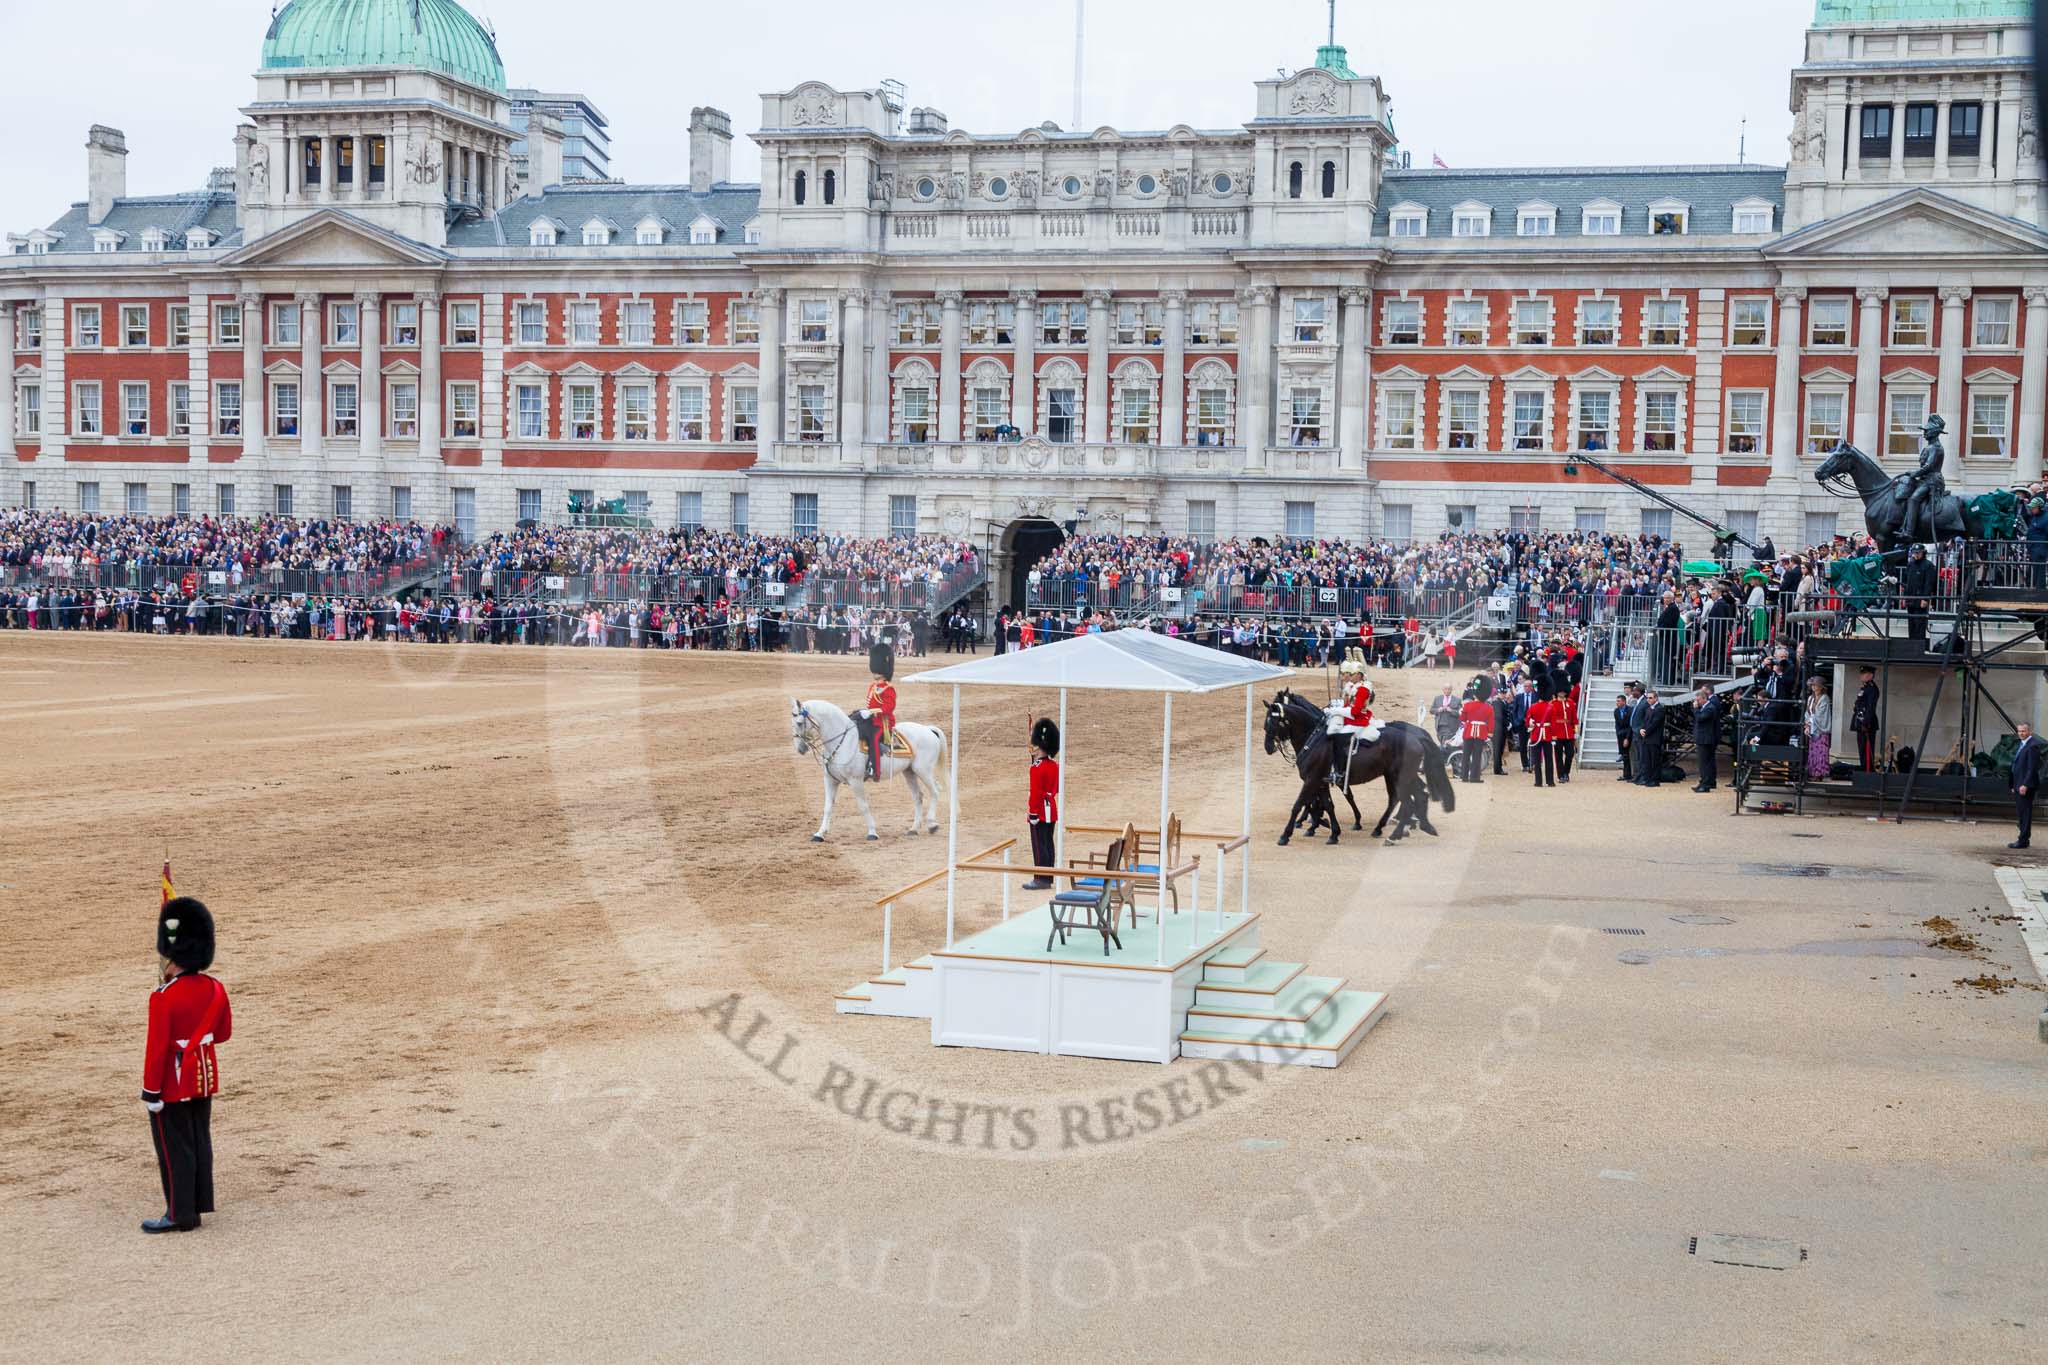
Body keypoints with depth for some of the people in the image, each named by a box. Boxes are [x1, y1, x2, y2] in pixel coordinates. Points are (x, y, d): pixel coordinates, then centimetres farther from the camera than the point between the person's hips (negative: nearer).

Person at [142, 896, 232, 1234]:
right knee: (200, 1141, 15)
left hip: (174, 1083, -7)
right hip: (204, 1078, 7)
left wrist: (151, 1092, -14)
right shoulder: (216, 990, -1)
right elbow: (224, 1033, 10)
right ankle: (198, 1204, 23)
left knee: (174, 1147, 3)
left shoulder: (164, 998, -21)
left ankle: (180, 1213, 9)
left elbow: (157, 1049, -20)